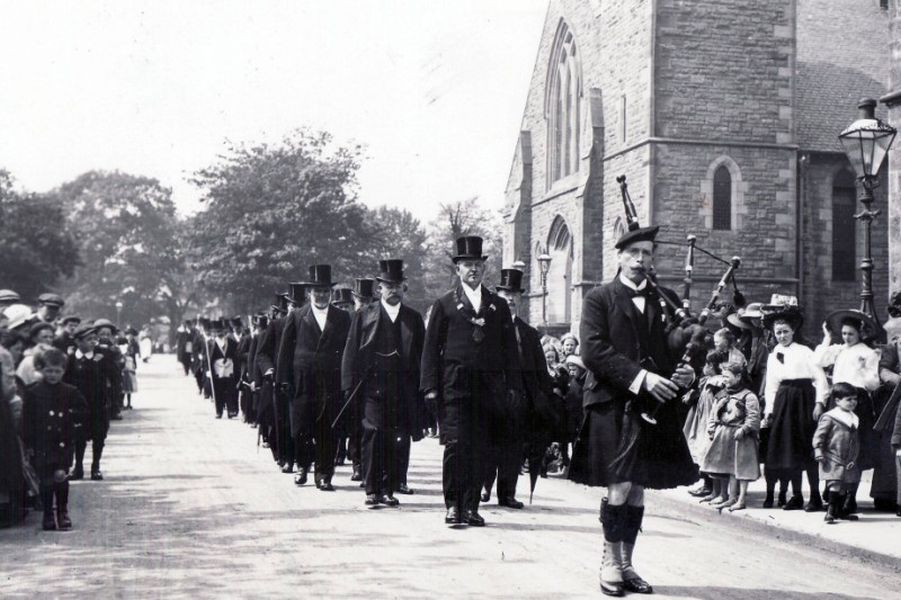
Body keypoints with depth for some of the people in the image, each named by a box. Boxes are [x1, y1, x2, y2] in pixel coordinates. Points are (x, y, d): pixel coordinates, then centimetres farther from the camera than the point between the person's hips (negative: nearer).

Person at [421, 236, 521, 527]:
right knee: (456, 445, -10)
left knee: (479, 449, 2)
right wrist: (431, 387, -3)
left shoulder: (499, 306, 16)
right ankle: (452, 505, -2)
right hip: (454, 385, -2)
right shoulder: (445, 304, 8)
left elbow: (510, 350, 15)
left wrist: (513, 386, 7)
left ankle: (471, 506, 9)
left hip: (488, 388, 3)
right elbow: (431, 348, 5)